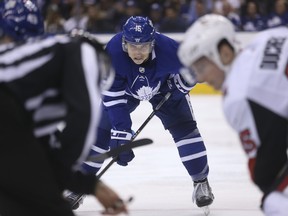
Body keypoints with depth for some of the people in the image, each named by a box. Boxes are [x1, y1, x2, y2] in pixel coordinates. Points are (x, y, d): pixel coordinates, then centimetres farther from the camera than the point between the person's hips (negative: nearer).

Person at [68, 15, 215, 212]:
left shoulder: (168, 49, -39)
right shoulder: (112, 53, -40)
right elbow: (113, 98, -37)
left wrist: (183, 84, -18)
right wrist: (121, 132, -42)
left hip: (164, 86, 0)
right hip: (124, 88, 0)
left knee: (184, 127, -12)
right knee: (102, 129, -5)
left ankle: (201, 182, 2)